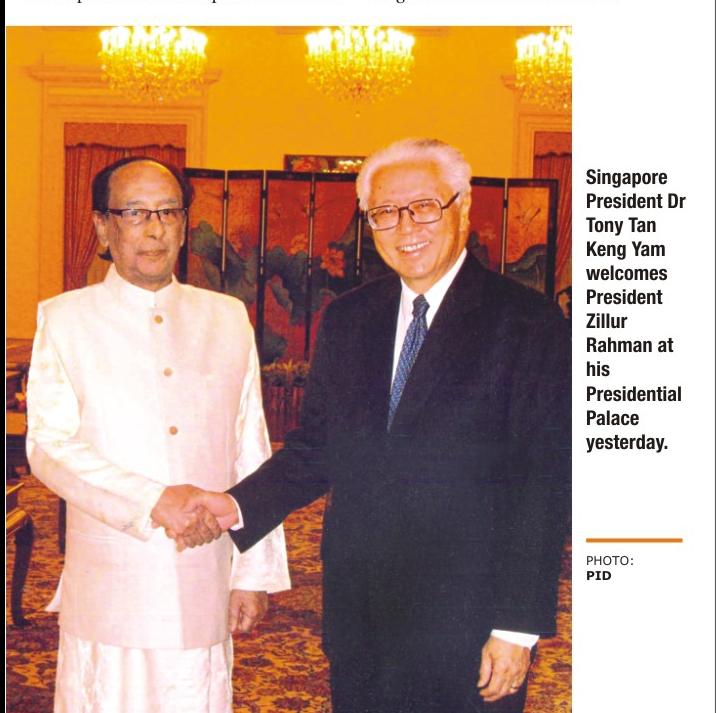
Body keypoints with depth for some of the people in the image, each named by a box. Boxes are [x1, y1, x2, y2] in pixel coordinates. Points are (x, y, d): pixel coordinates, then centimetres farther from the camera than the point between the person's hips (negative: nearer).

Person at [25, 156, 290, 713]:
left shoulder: (228, 319, 10)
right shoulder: (65, 320, 3)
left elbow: (252, 455, 9)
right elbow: (48, 447, -7)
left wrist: (254, 575, 7)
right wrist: (154, 500, -19)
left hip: (205, 594, 2)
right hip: (108, 595, -2)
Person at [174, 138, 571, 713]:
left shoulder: (528, 322, -7)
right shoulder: (347, 320, 10)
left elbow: (542, 487, -9)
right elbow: (316, 448, 12)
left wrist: (518, 625, -12)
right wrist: (238, 505, -5)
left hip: (465, 623, -4)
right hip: (358, 619, 5)